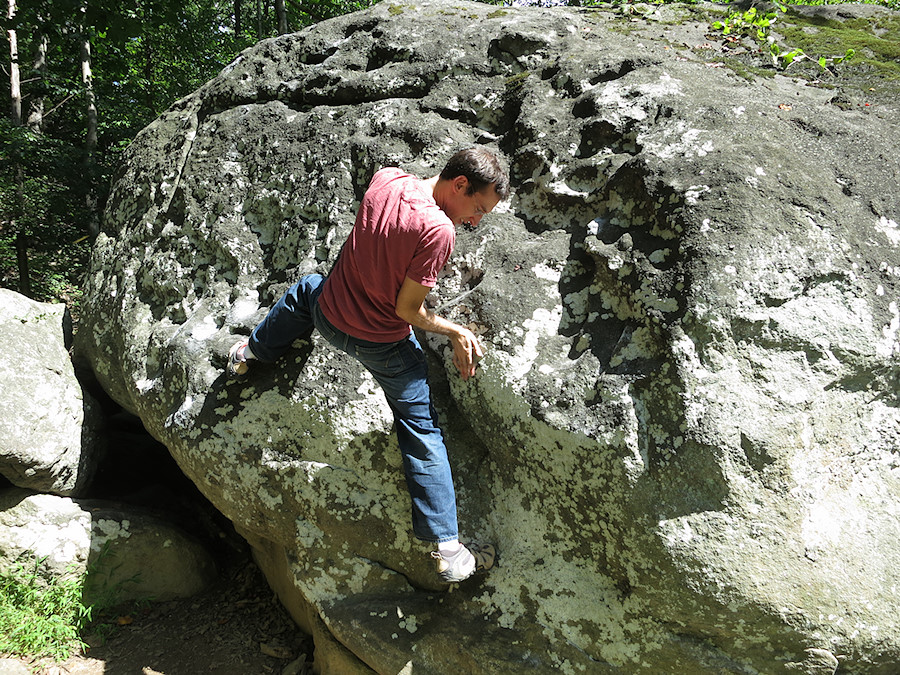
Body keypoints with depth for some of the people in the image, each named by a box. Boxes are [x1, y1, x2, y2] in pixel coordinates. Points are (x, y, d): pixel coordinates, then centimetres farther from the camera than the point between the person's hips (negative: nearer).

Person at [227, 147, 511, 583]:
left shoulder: (385, 179, -10)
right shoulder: (437, 231, -30)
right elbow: (408, 310, -22)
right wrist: (456, 333, -8)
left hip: (329, 317, 5)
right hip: (383, 345, -5)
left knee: (306, 288, 39)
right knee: (422, 433, 6)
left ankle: (252, 352, 55)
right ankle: (448, 550, 9)